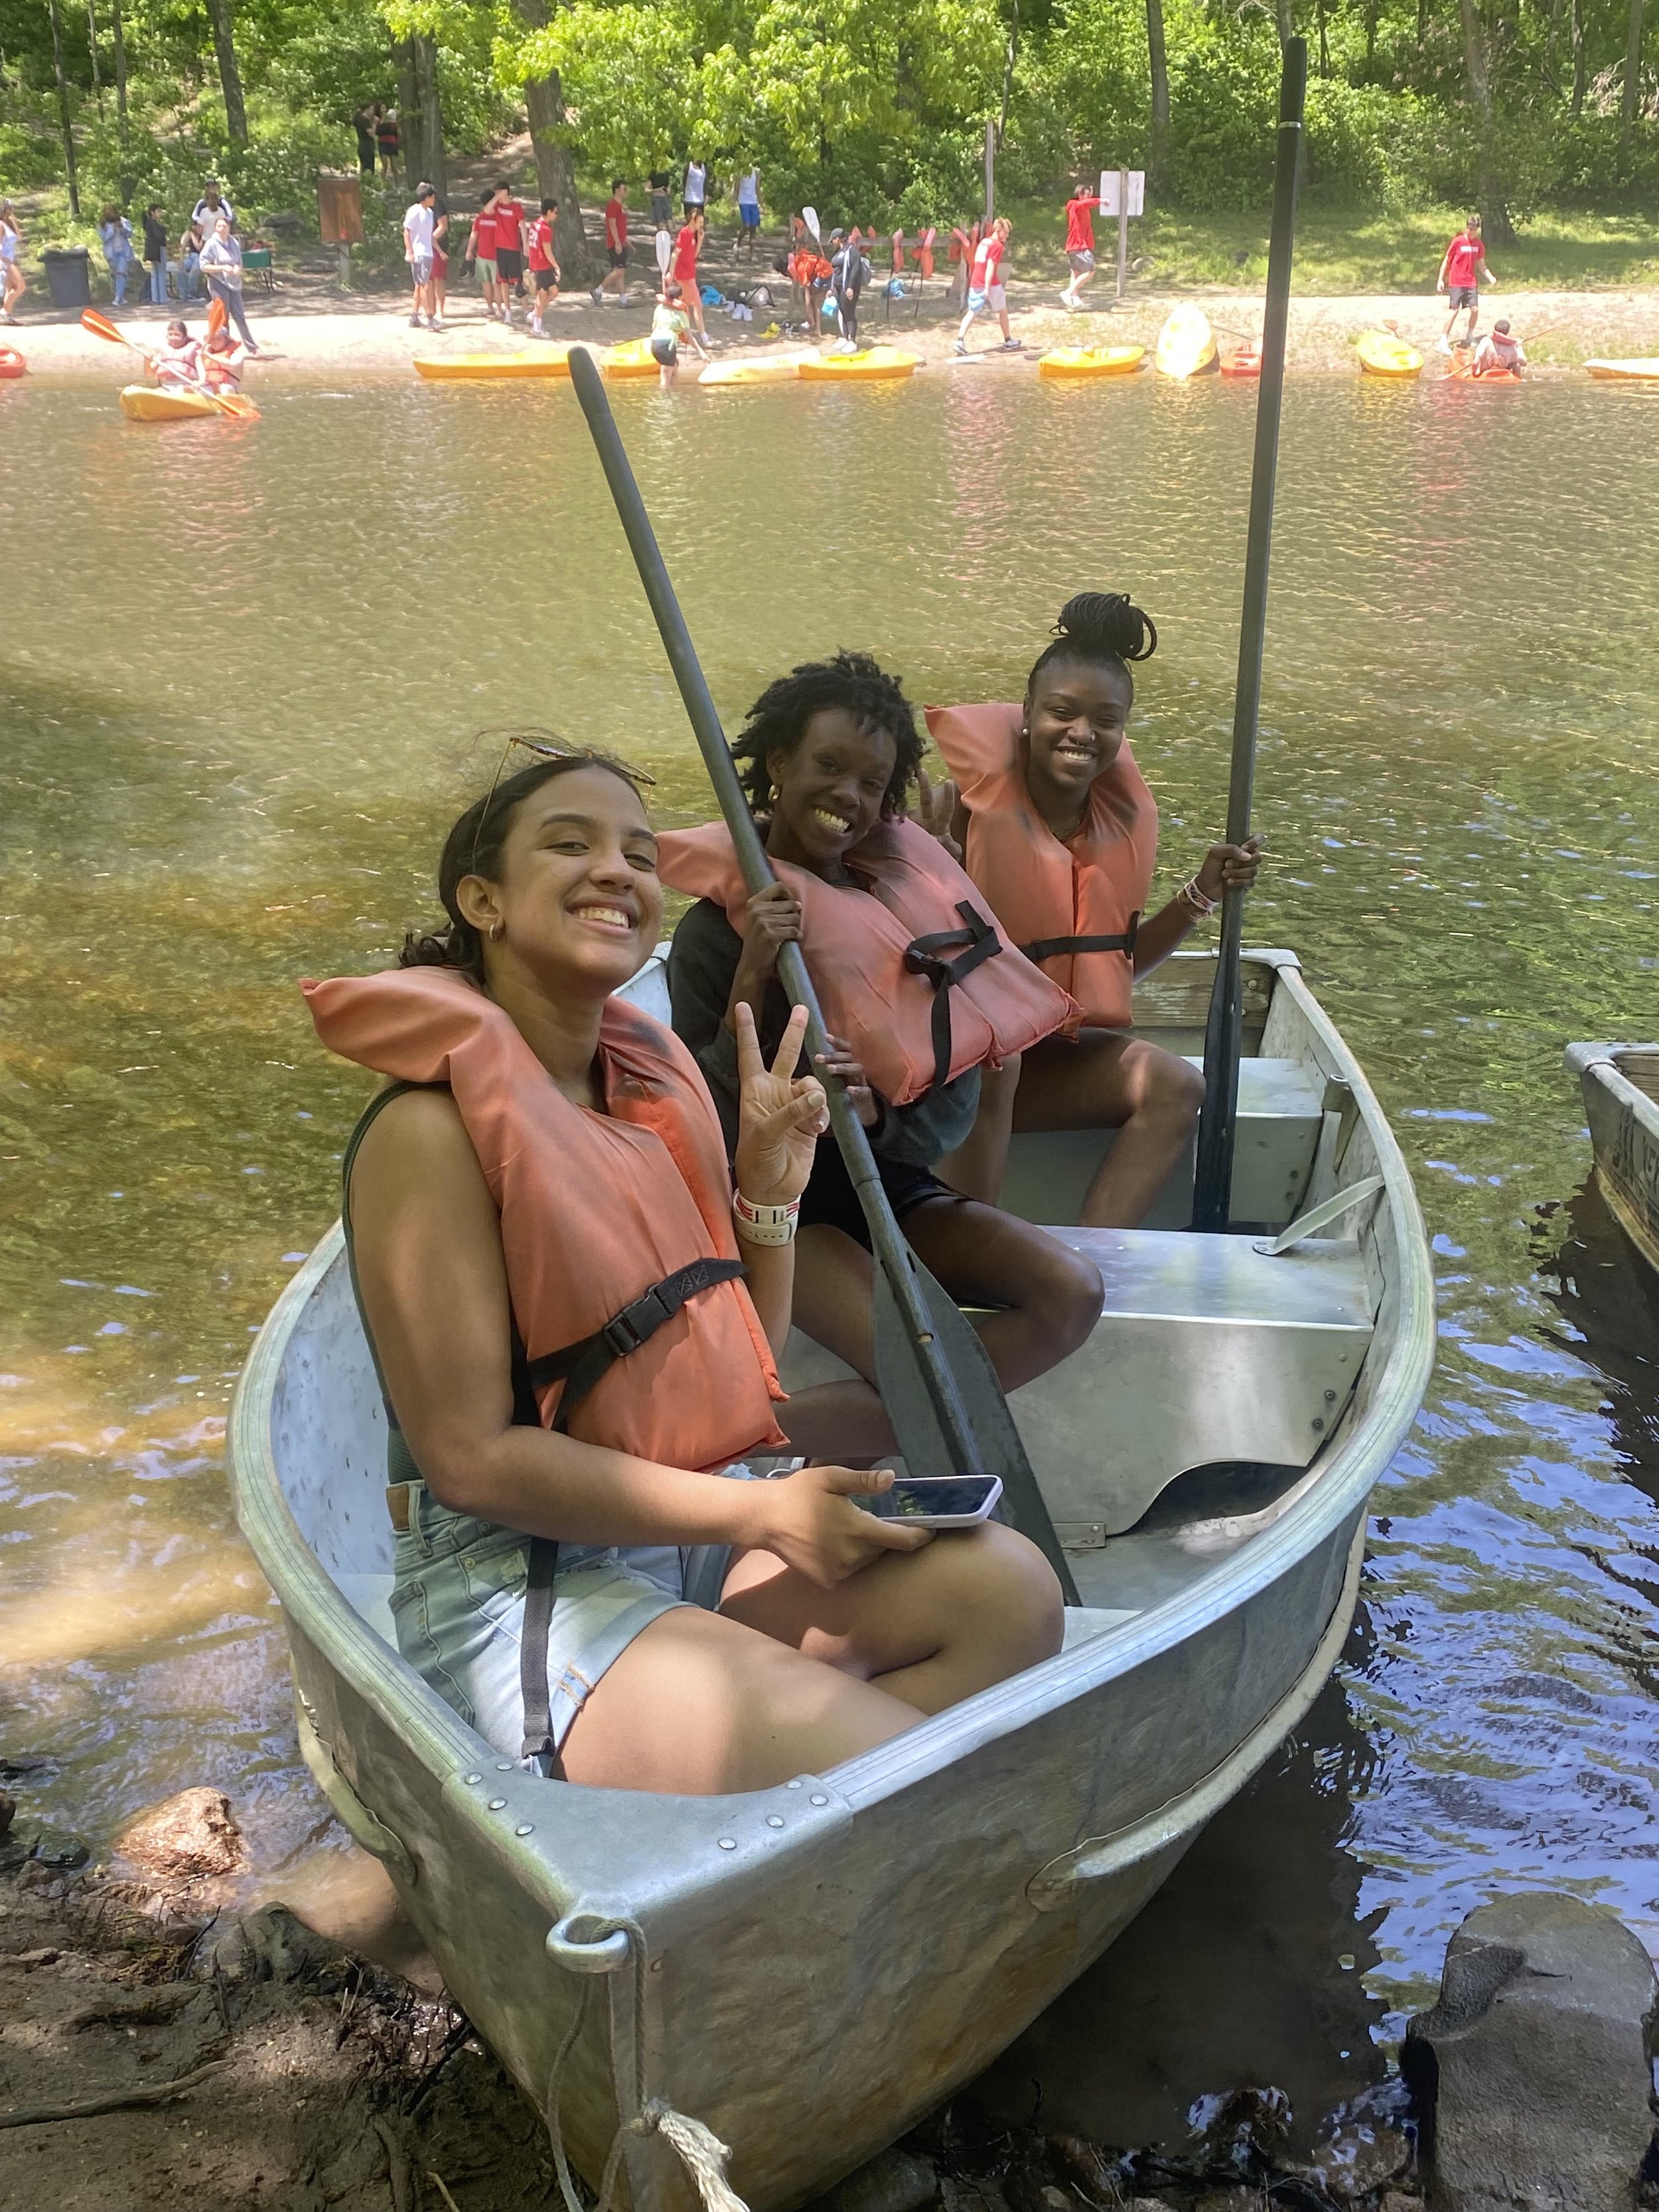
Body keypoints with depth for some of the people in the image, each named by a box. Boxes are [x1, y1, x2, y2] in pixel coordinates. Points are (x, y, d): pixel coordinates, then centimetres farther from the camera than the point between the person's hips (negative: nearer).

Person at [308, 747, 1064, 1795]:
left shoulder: (658, 1078, 7)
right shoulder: (433, 1125, -15)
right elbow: (469, 1457, -17)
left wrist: (770, 1181, -1)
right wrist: (759, 1513, -19)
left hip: (702, 1526, 8)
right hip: (519, 1574, -7)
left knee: (1008, 1590, -15)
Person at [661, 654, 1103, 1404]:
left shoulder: (900, 894, 3)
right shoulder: (717, 927, -9)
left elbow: (955, 1103, -1)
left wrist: (876, 1108, -23)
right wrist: (751, 982, -25)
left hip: (893, 1186, 6)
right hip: (783, 1206, -6)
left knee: (1072, 1293, -16)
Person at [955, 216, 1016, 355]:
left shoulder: (983, 242, 15)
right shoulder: (997, 246, -10)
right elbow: (990, 266, -18)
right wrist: (987, 288, -23)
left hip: (975, 285, 7)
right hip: (991, 285, -7)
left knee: (972, 312, 2)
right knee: (1003, 311, 12)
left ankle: (960, 340, -16)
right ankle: (1008, 341, 24)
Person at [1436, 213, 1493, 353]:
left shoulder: (1479, 244, 5)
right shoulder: (1457, 242, -8)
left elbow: (1481, 264, 13)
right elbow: (1446, 260, -2)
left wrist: (1490, 277, -3)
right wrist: (1440, 279, -5)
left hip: (1472, 282, 4)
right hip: (1456, 282, -4)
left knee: (1475, 309, -3)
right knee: (1455, 310, -10)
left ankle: (1469, 337, 18)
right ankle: (1444, 342, -4)